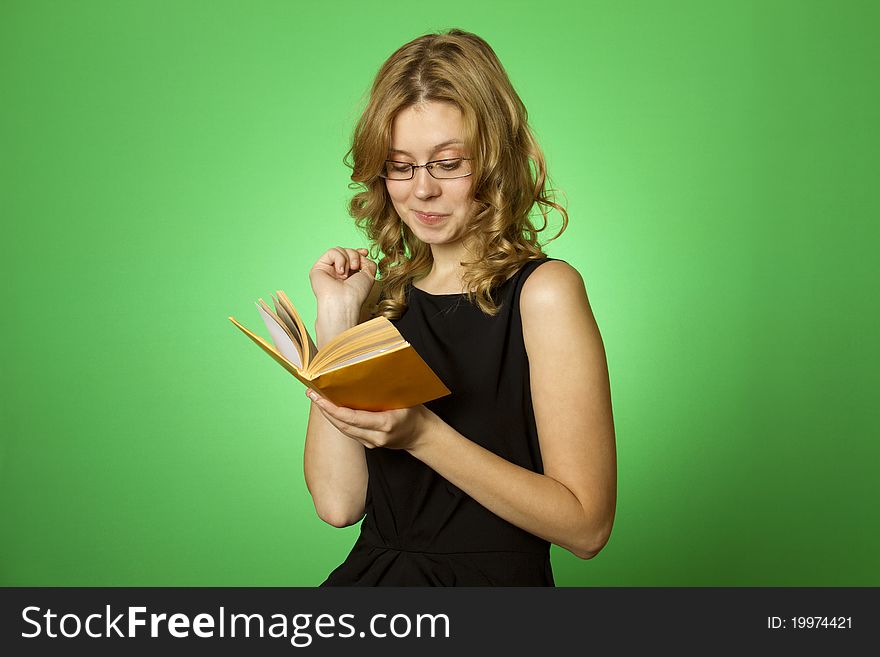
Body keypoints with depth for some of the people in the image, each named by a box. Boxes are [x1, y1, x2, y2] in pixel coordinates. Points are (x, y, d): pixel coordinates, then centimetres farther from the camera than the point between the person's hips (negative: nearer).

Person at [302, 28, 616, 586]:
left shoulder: (544, 290, -7)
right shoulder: (381, 297, 7)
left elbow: (587, 526, -10)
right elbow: (338, 504, -1)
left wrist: (421, 435, -19)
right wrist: (336, 321, -4)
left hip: (492, 580, -4)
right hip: (371, 576, 5)